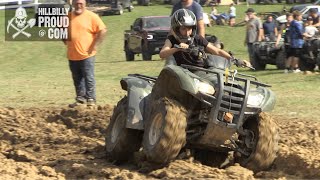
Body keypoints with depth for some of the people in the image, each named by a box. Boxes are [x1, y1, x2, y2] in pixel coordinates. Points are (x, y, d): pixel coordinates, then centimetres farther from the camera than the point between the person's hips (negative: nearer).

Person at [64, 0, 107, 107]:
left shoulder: (91, 16, -5)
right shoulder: (68, 17, 10)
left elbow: (102, 30, -8)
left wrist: (94, 45, -10)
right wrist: (66, 42, 11)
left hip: (86, 54, -5)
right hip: (72, 55, 5)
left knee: (89, 78, -3)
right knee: (77, 79, 10)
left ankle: (91, 99, 2)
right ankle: (80, 99, 18)